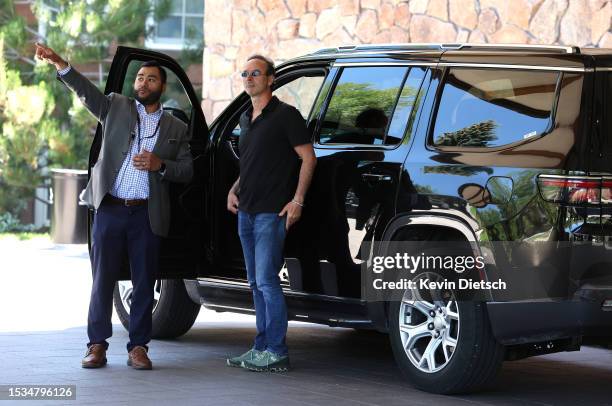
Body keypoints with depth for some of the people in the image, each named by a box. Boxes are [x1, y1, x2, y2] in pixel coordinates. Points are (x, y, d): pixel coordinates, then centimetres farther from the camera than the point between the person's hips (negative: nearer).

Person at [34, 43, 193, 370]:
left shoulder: (176, 129, 12)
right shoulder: (116, 107, 10)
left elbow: (187, 171, 9)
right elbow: (86, 91, -4)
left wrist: (160, 164, -10)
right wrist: (60, 65, -20)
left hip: (147, 214, 1)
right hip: (109, 209, -1)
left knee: (144, 283, 2)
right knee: (102, 279, 1)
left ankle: (138, 346, 10)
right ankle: (97, 345, 8)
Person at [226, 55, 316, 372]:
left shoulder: (285, 115, -7)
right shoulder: (246, 119, 17)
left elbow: (308, 158, -8)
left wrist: (297, 200, -15)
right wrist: (235, 189, 13)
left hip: (271, 213, -9)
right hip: (246, 212, 9)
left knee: (267, 281, -11)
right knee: (256, 283, 11)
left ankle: (277, 353, -8)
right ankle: (262, 348, 16)